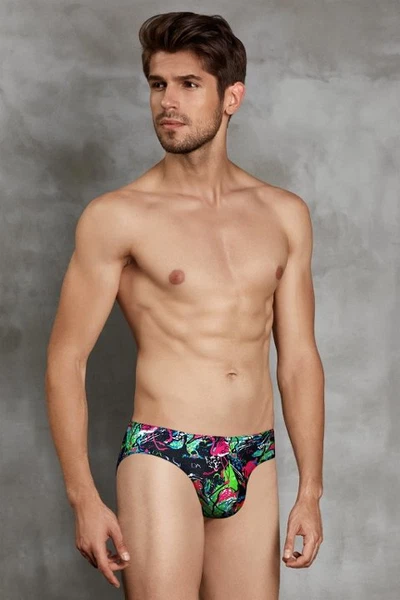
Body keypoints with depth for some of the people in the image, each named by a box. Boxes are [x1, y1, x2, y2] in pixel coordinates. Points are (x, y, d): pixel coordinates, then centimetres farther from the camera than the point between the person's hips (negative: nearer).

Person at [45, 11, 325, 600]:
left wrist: (310, 490, 6)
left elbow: (299, 357, 10)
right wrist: (83, 498, -9)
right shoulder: (117, 217, -5)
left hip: (254, 465, 4)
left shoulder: (285, 215, 7)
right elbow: (66, 359, -4)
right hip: (163, 459, -4)